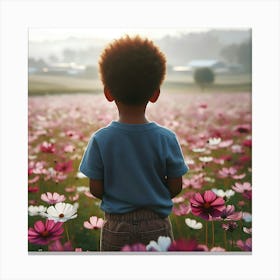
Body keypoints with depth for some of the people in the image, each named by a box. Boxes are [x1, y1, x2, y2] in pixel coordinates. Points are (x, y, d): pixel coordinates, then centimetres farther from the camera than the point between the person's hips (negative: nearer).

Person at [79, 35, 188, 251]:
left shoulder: (100, 140, -15)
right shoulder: (166, 138, -14)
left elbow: (96, 189, -8)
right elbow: (176, 187, -6)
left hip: (117, 227, 0)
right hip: (157, 226, 1)